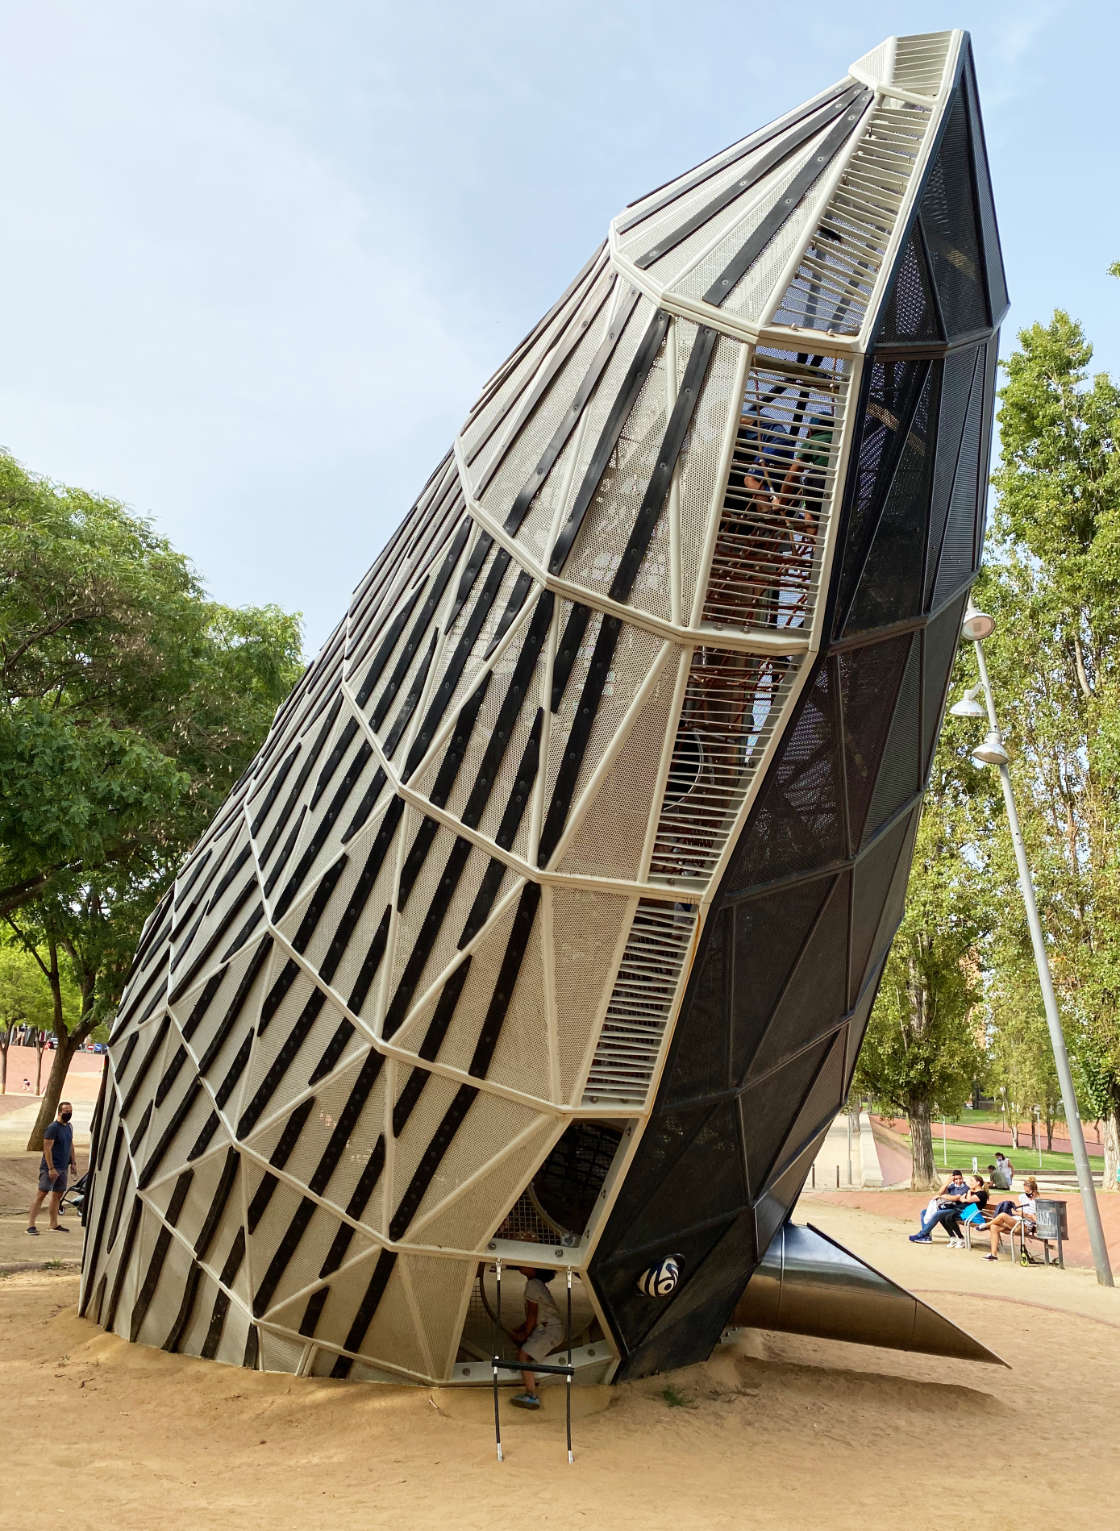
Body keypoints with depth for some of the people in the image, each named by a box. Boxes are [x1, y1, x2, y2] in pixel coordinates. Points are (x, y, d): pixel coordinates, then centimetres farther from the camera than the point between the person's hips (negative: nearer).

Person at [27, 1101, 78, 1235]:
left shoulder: (69, 1127, 11)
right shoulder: (53, 1128, -14)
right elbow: (47, 1148, -18)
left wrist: (73, 1163, 16)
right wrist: (51, 1168, -22)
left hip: (63, 1168, 8)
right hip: (50, 1168, -8)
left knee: (58, 1195, 11)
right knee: (42, 1194, -8)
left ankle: (54, 1225, 17)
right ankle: (30, 1225, -4)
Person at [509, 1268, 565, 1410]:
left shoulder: (532, 1285, -18)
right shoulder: (538, 1283, 12)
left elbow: (532, 1313, -15)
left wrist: (525, 1334, -4)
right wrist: (522, 1328, 18)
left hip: (550, 1330, -10)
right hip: (546, 1328, 10)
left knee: (523, 1355, -17)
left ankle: (532, 1396, -17)